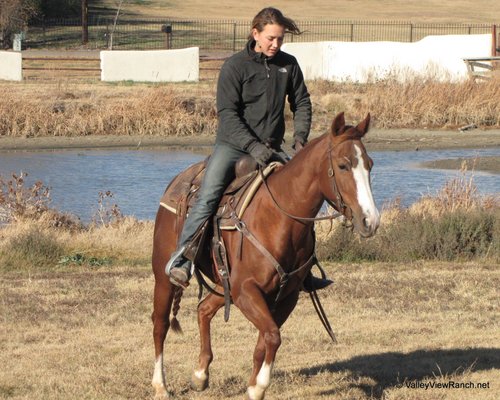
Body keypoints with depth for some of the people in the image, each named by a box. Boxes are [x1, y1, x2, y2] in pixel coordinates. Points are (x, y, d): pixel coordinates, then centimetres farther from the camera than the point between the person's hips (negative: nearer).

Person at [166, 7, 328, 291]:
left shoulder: (289, 64, 7)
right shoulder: (236, 66, -7)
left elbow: (302, 103, 16)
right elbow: (228, 114, -12)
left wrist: (300, 138, -2)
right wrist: (253, 146, -23)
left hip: (271, 148, 5)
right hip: (233, 145, -5)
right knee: (208, 195, -24)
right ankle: (180, 259, -24)